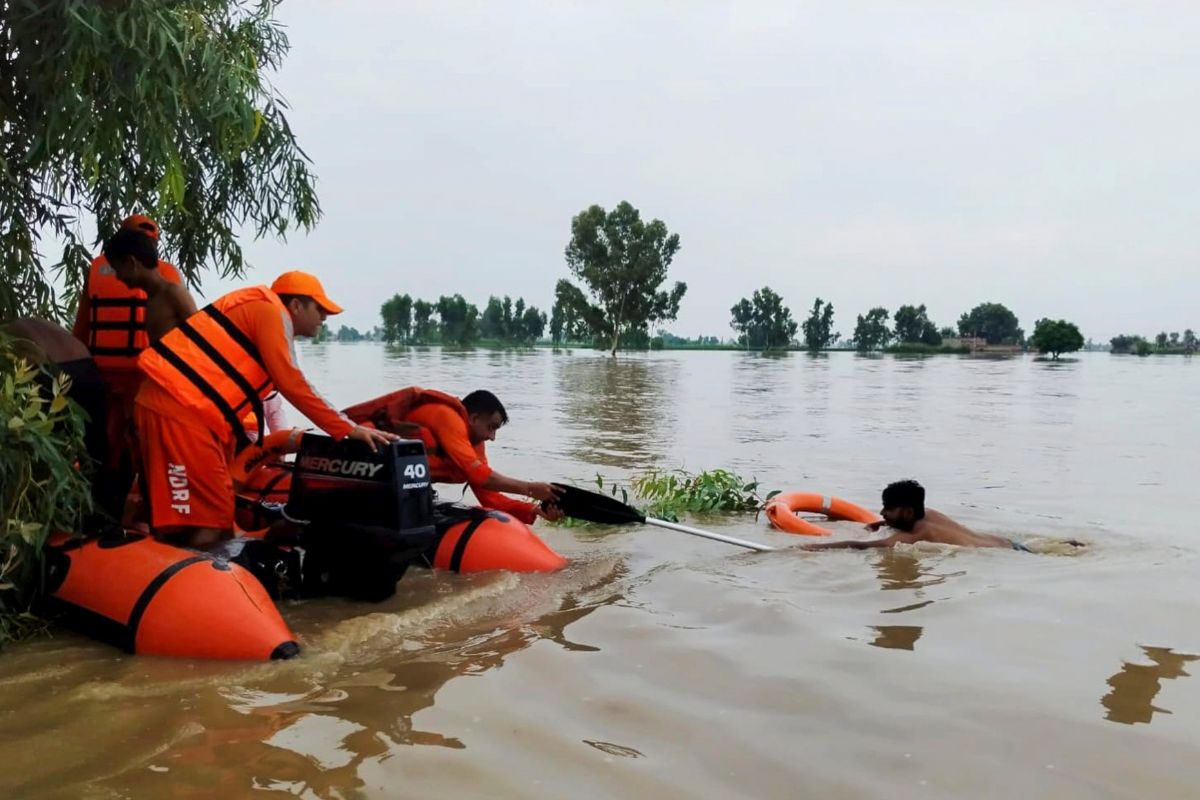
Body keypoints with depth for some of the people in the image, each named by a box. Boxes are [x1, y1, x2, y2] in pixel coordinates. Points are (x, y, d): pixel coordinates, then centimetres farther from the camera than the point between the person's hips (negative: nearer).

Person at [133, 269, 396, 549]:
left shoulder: (261, 317, 25)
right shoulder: (270, 311, -2)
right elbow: (291, 385, -11)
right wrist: (348, 430, -7)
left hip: (179, 405, 10)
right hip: (178, 408, -10)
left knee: (216, 519, 11)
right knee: (206, 527, -12)